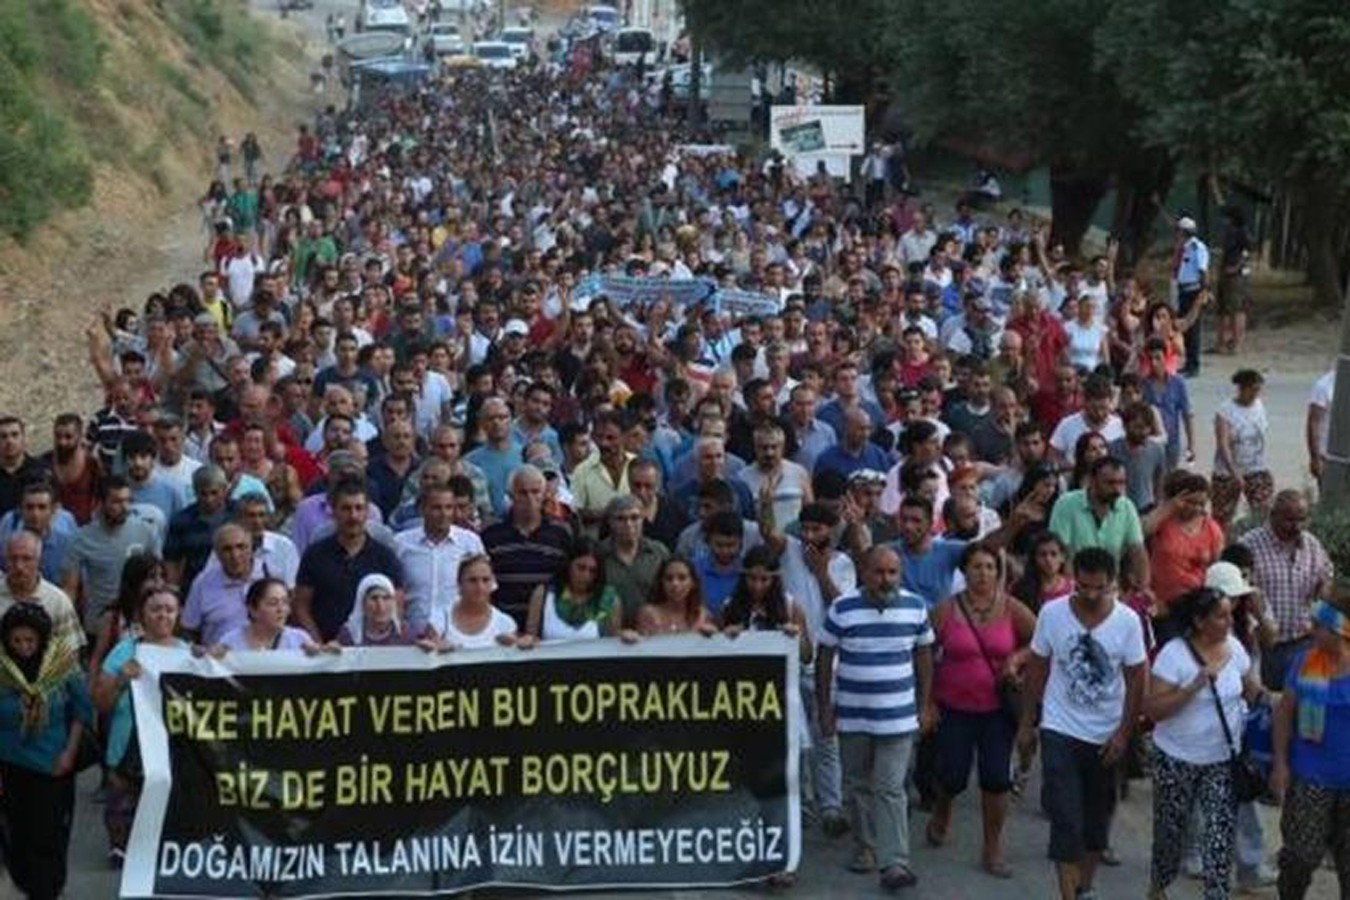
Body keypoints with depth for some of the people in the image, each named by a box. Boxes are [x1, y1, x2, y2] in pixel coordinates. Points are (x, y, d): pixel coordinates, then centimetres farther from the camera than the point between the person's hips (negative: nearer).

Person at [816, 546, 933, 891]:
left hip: (898, 718, 0)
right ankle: (865, 847, 28)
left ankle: (894, 862, -7)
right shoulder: (842, 609, -7)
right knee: (858, 785, 12)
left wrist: (923, 706, 9)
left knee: (890, 790, -5)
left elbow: (923, 658, 9)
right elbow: (825, 659, 0)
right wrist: (825, 708, 0)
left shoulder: (915, 607, -1)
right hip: (852, 717, 0)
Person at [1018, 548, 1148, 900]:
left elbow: (1136, 679, -3)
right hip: (1061, 732, -1)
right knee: (1066, 820, -9)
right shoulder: (1052, 614, -10)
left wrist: (1124, 732, -7)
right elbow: (1036, 670, 0)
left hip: (1107, 736, 2)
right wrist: (1027, 724, 3)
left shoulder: (1128, 621, -10)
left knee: (1098, 818, 15)